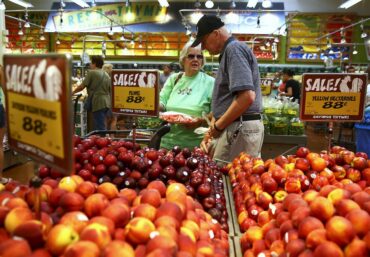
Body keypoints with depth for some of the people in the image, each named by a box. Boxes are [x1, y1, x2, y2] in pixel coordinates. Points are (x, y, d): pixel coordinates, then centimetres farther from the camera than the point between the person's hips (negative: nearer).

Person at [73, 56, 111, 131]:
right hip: (107, 103, 8)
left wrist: (73, 92, 11)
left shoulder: (91, 72, -5)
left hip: (98, 103, -8)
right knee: (102, 126, 13)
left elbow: (82, 86, -5)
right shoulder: (106, 75, 17)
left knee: (99, 128, -6)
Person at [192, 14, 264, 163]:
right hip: (236, 128, 10)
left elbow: (247, 96, -23)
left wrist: (217, 126, -13)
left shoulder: (234, 49, -10)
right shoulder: (229, 52, 22)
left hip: (239, 129, -10)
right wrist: (211, 133, 19)